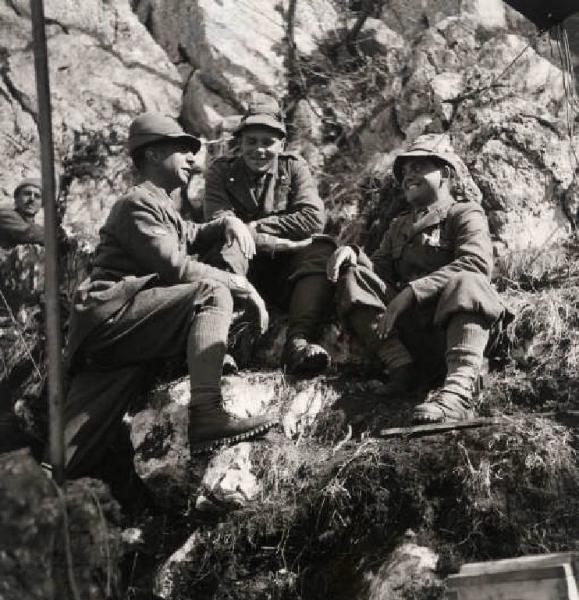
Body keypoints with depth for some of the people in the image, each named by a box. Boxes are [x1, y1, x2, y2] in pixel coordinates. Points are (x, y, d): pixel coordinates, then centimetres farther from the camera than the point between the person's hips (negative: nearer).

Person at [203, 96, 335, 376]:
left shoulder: (294, 167, 10)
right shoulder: (221, 171, 6)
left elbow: (314, 218, -7)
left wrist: (256, 227, -11)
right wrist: (280, 240, -19)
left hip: (284, 271, 1)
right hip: (244, 267, -1)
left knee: (323, 249, -27)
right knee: (222, 247, -32)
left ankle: (298, 342, -43)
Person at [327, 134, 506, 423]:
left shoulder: (465, 214, 7)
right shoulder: (399, 226, 27)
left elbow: (477, 262, -13)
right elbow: (380, 270, 15)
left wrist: (411, 293, -22)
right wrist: (354, 255, -9)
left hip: (454, 319, -5)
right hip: (405, 324, 5)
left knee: (466, 283, -34)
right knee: (352, 276, -9)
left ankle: (458, 390, -56)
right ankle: (399, 363, -25)